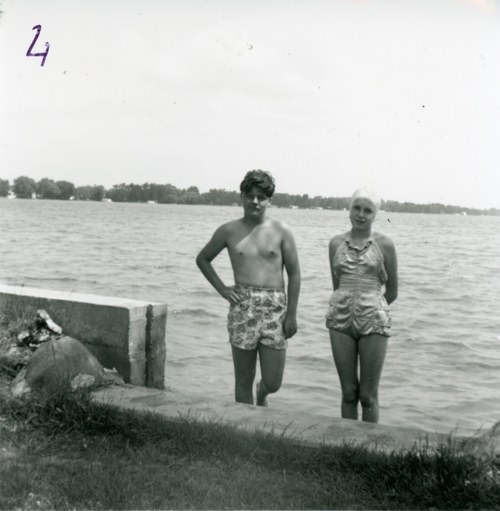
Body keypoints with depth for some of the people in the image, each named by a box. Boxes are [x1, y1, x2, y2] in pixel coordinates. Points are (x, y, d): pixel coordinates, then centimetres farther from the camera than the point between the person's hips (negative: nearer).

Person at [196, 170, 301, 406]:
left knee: (273, 383, 3)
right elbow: (202, 259, 19)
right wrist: (221, 288, 7)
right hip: (242, 307, 0)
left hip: (275, 307, 0)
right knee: (243, 381, 5)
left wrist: (292, 314, -2)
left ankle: (261, 395, 38)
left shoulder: (281, 231, 4)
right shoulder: (229, 231, 7)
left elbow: (294, 274, 4)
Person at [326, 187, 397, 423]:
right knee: (348, 392, 8)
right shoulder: (336, 243, 8)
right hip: (340, 319, 2)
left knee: (368, 395, 3)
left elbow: (392, 293, 8)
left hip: (373, 321, -2)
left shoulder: (384, 245, 1)